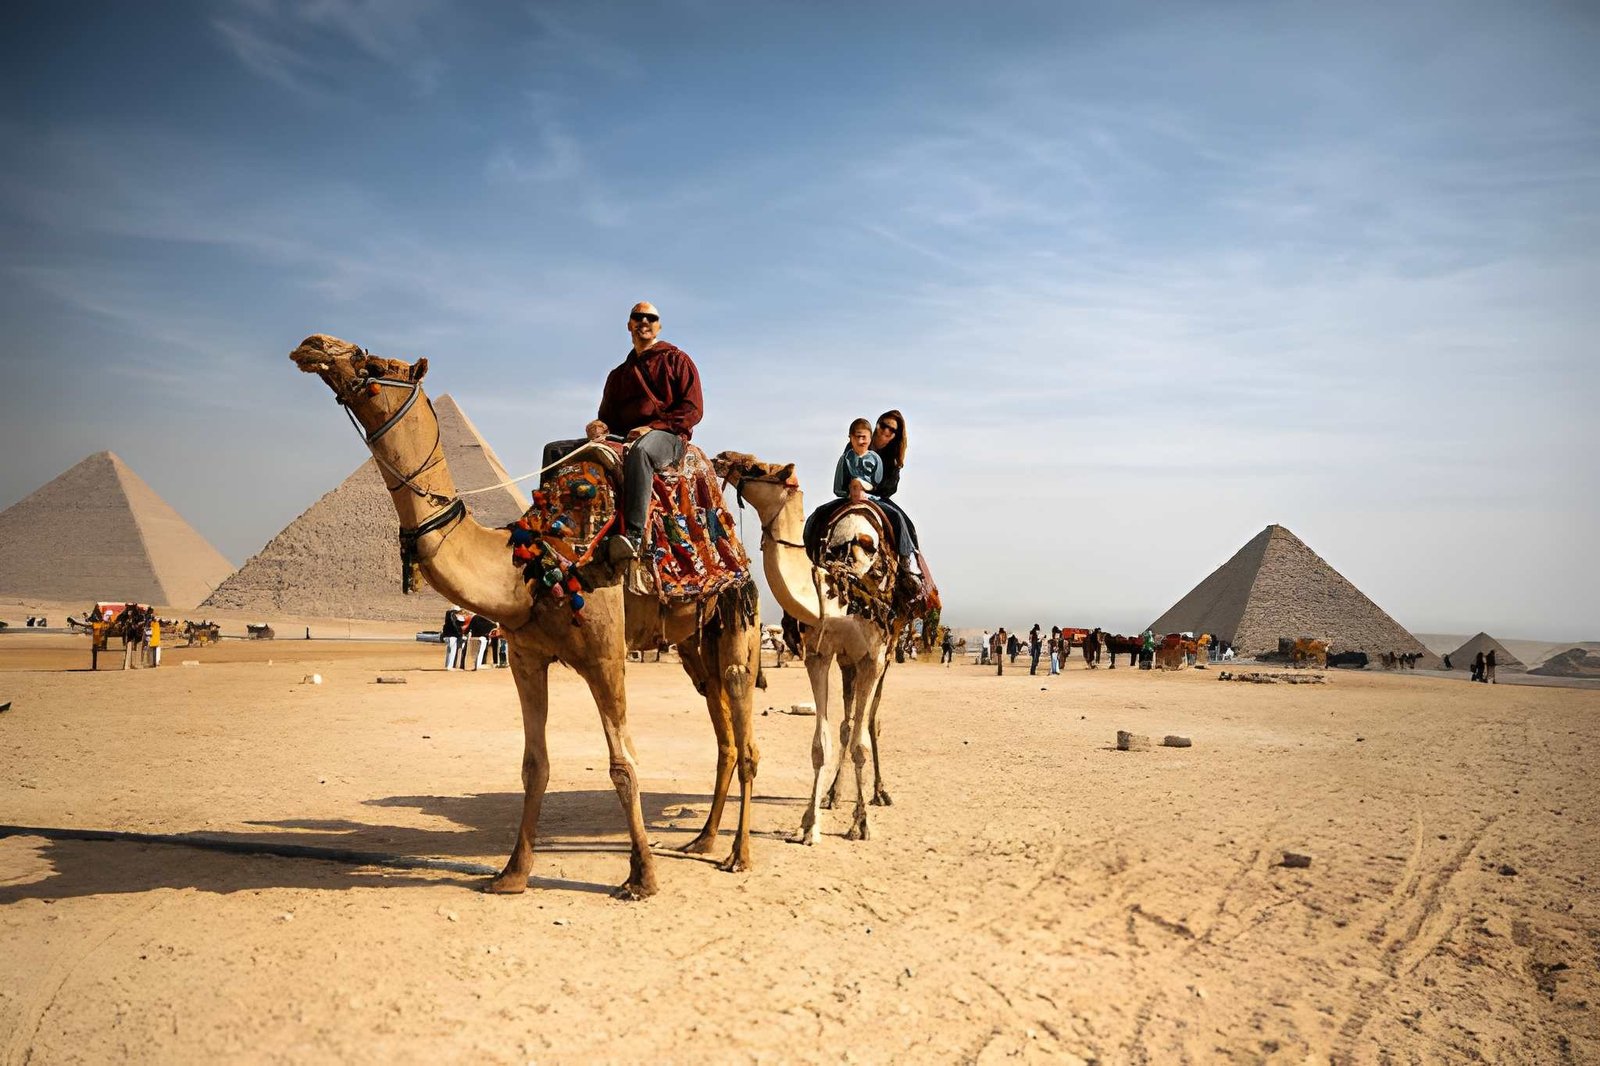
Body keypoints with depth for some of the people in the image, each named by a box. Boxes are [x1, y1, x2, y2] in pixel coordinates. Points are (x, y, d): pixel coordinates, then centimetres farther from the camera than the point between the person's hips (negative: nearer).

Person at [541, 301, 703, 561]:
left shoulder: (676, 359, 10)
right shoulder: (618, 374, 26)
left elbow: (693, 409, -1)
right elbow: (609, 415, 25)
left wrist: (653, 427, -14)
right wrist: (600, 426, -2)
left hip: (667, 436, -6)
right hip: (623, 438, 7)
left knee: (640, 450, -44)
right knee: (555, 450, -5)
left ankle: (633, 535, -55)